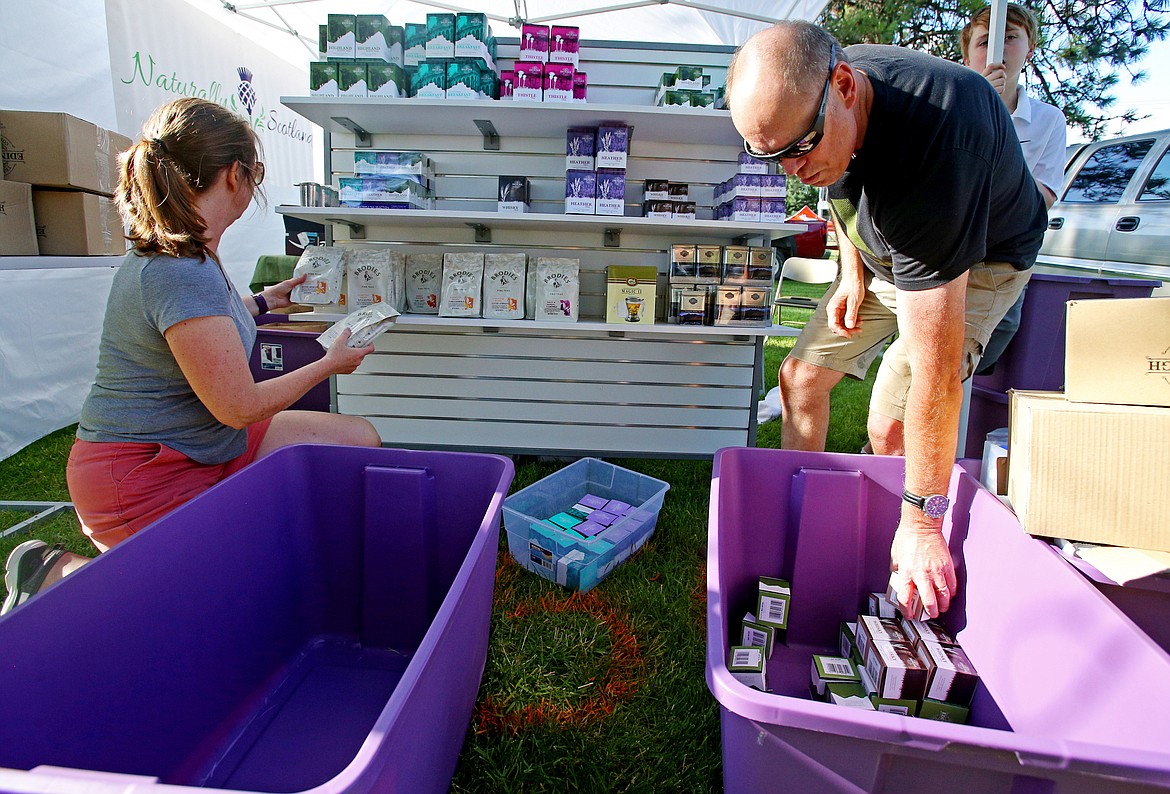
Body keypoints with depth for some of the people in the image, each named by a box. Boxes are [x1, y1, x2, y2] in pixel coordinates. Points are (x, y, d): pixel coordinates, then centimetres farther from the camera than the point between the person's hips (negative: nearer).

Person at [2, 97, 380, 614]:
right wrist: (328, 365, -8)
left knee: (360, 440, 4)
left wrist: (261, 302, 36)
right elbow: (239, 406, -23)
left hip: (205, 446, 10)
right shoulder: (183, 274, -27)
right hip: (140, 478, -9)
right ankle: (62, 571, 4)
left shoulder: (181, 255, 5)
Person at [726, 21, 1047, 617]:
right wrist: (852, 266, -6)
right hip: (881, 250, 7)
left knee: (890, 429, -19)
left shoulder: (931, 149, -42)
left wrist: (923, 520, -35)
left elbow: (936, 373, -41)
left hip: (978, 259, -6)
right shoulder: (815, 88, -19)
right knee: (801, 376, 1)